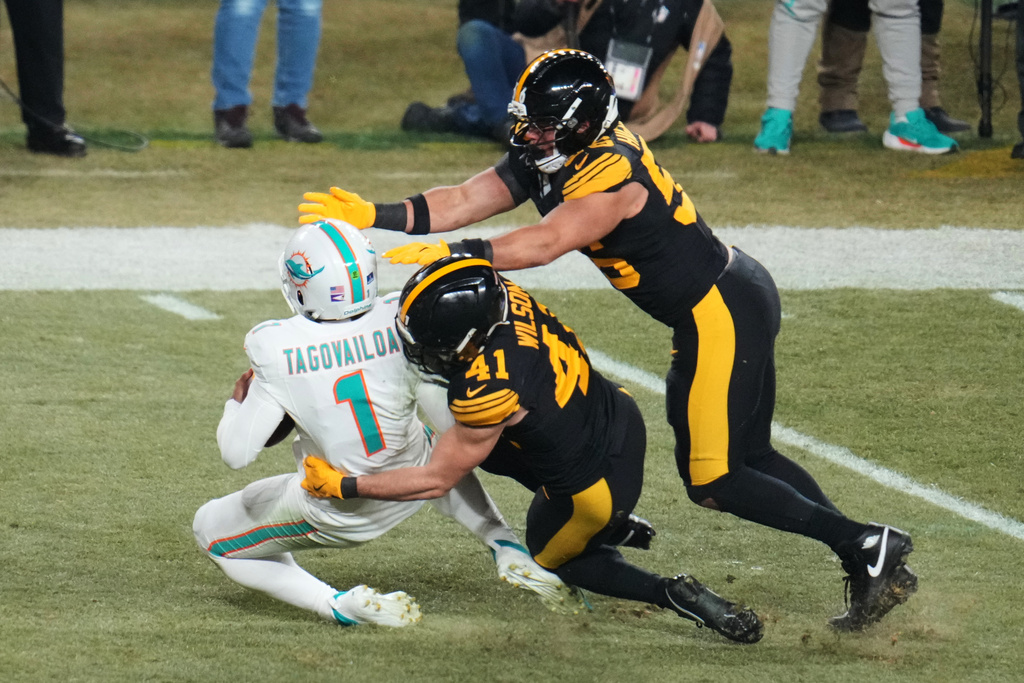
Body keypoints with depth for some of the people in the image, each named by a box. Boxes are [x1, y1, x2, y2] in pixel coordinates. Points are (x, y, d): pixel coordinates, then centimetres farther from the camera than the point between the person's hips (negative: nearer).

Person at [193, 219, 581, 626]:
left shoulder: (278, 351, -24)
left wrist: (237, 402, 4)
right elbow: (455, 418, -14)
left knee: (212, 532, 19)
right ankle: (508, 551, 17)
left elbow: (236, 453, -16)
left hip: (334, 513, -4)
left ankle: (340, 605, -3)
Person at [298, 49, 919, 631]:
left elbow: (545, 244, -37)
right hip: (742, 294, 10)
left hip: (722, 313, -10)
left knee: (713, 480, -6)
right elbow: (461, 203, -1)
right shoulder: (549, 158, 3)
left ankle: (865, 544, -7)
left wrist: (455, 256, -42)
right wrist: (374, 217, -11)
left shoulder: (612, 175, -25)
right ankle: (876, 570, 13)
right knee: (750, 457, 16)